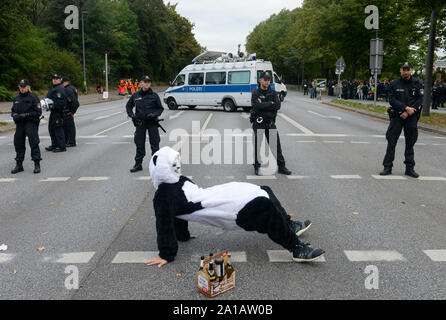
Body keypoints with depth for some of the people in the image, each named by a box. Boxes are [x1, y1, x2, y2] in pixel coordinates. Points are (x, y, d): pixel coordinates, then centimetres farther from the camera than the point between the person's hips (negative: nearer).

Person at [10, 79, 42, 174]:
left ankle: (37, 165, -1)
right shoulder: (16, 98, 13)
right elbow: (13, 110, 20)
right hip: (19, 124, 6)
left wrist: (26, 115, -18)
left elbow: (38, 112, -10)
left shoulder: (33, 97, -5)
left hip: (31, 123, -6)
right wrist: (14, 115, -3)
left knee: (34, 143, -7)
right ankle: (19, 165, 20)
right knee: (18, 143, 9)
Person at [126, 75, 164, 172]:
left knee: (155, 144, 2)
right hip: (140, 123, 2)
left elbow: (160, 108, 5)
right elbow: (128, 106, 19)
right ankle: (138, 164, 17)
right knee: (139, 144, 8)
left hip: (152, 123, -2)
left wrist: (154, 114, -13)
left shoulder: (154, 95, 0)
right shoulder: (135, 95, 6)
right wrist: (131, 114, 1)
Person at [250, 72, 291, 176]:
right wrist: (271, 103, -12)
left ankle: (281, 166, 14)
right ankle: (257, 167, 14)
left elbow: (278, 105, -8)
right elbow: (257, 106, -21)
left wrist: (264, 105, -14)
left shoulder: (273, 93, 8)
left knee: (276, 144, 6)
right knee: (257, 145, 2)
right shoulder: (255, 93, -2)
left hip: (270, 123, 3)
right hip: (258, 123, -3)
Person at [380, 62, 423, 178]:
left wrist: (409, 112, -13)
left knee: (410, 143, 7)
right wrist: (405, 108, -17)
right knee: (391, 141, -2)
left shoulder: (417, 83, 4)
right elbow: (392, 100, -6)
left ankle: (410, 168, 15)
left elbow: (420, 100, -2)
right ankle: (387, 167, 5)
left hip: (411, 117, 1)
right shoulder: (394, 84, 2)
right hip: (396, 116, -1)